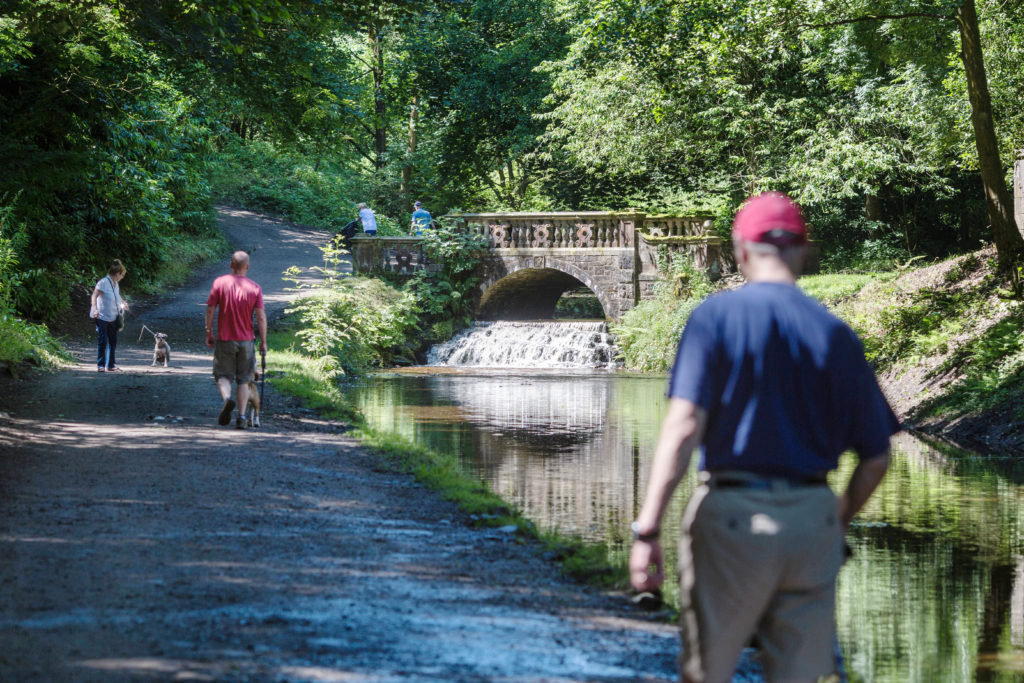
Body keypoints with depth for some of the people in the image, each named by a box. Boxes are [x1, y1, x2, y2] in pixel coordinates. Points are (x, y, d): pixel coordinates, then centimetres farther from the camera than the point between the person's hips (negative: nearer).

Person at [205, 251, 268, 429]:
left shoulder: (220, 282, -5)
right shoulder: (255, 288, -4)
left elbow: (210, 309, -5)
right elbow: (261, 316, -7)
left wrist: (209, 333, 6)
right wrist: (263, 342, 0)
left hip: (224, 339, -1)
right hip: (246, 340, 1)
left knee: (223, 375, 8)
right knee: (243, 380, 10)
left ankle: (226, 399, -22)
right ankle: (241, 416, 4)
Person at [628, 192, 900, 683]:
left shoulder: (717, 315, -2)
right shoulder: (836, 334, 7)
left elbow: (683, 426, -14)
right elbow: (876, 458, 7)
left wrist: (647, 530, -16)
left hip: (733, 515, -3)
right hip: (813, 518, 3)